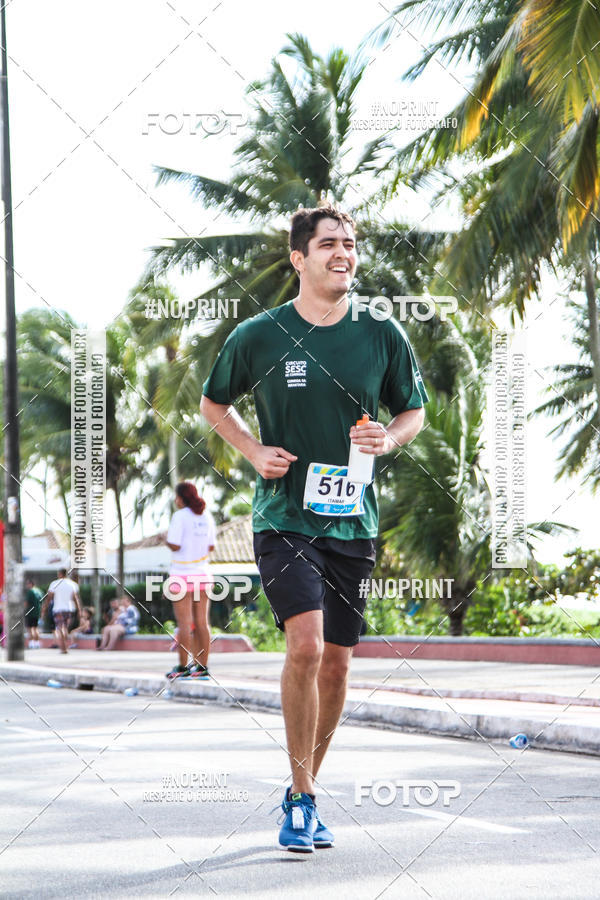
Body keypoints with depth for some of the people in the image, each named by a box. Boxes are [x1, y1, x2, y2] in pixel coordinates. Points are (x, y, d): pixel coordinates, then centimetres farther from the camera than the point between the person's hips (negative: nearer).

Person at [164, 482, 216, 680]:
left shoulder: (180, 516, -9)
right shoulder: (206, 516, 10)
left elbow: (175, 545, -15)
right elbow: (211, 546, 13)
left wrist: (165, 539, 5)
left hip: (182, 574, -6)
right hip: (202, 574, 6)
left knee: (184, 622, -6)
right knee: (201, 622, 5)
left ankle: (183, 667, -6)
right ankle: (202, 666, 5)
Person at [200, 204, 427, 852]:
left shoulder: (383, 335, 3)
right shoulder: (258, 335, -2)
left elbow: (413, 412, 15)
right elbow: (214, 403, 14)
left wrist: (387, 439, -7)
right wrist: (255, 451, -3)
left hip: (352, 523, 3)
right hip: (283, 517, -3)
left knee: (336, 661, 7)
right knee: (305, 645, -20)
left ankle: (303, 790, 26)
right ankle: (301, 798, -9)